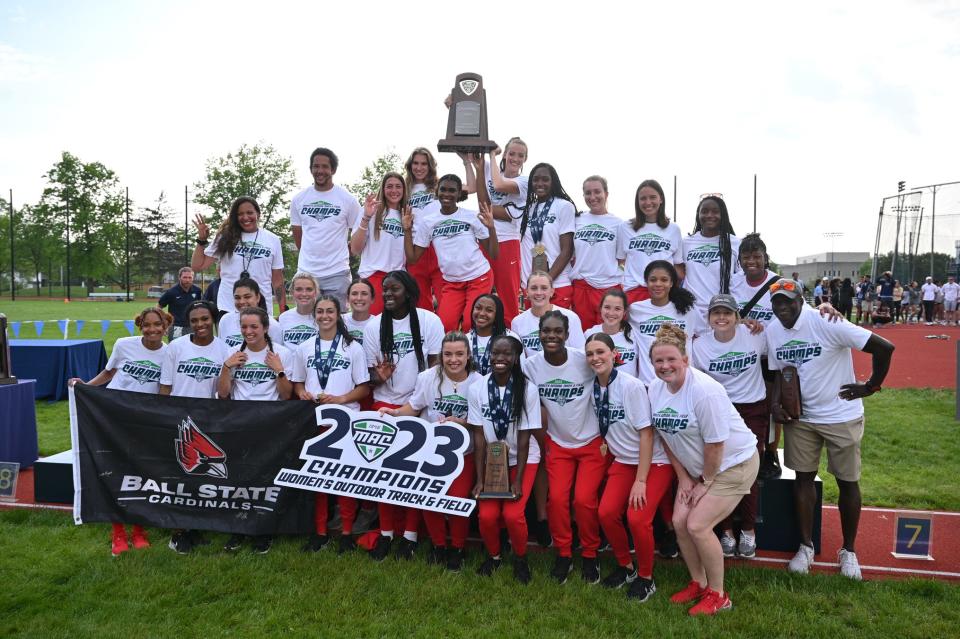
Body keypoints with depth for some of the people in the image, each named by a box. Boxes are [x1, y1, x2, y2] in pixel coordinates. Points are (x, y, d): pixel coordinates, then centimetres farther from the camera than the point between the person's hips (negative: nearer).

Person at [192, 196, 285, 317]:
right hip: (228, 308, 0)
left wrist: (283, 309, 1)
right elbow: (197, 266, 6)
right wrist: (202, 240, -4)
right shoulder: (226, 238, 4)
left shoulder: (272, 240, 5)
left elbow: (277, 280, 6)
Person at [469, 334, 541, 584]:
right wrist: (479, 478, -10)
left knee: (512, 514, -18)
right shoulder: (477, 388, -11)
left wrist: (518, 480, -15)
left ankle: (520, 558, 13)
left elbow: (524, 437, -14)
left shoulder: (527, 389, -17)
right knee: (487, 515, -13)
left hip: (523, 459, -2)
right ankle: (493, 555, 19)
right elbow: (479, 435, -8)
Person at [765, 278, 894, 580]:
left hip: (841, 417, -4)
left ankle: (849, 550, 26)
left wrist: (870, 387, -15)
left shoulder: (826, 324, -22)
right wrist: (775, 402, -8)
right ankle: (806, 546, 26)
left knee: (847, 482, 8)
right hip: (799, 417, 5)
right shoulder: (772, 332, -3)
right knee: (803, 478, 10)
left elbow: (884, 347, -23)